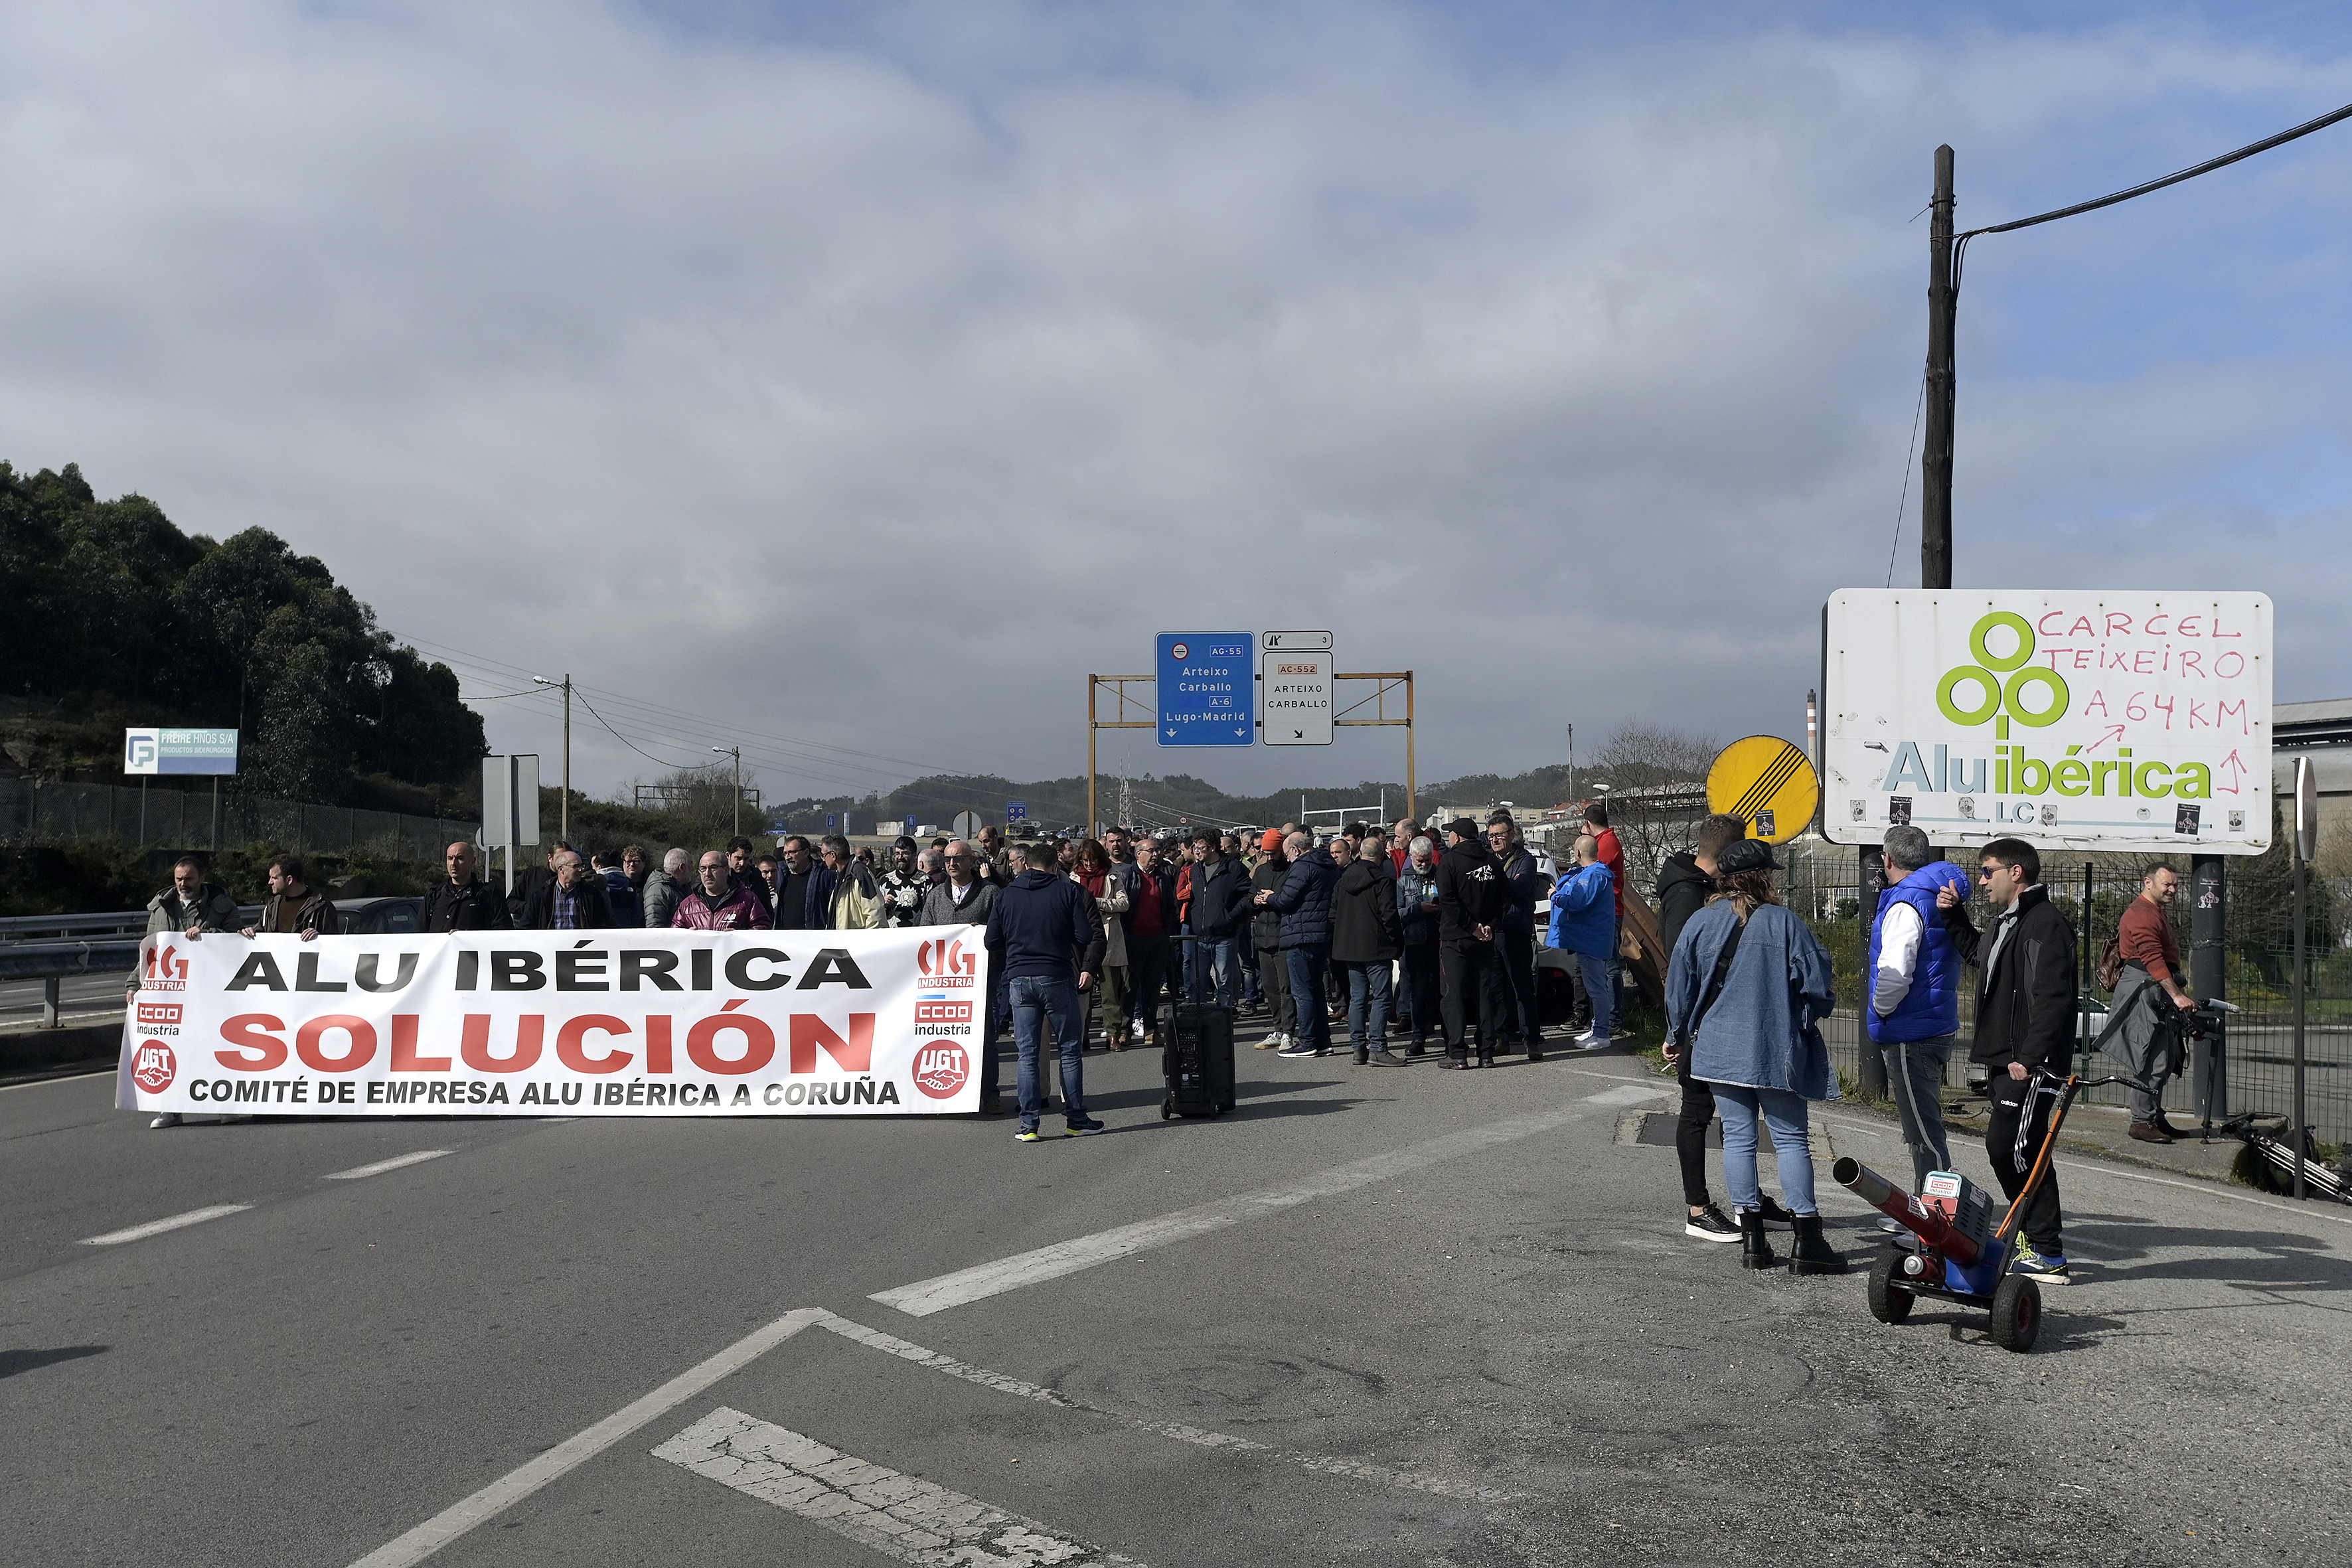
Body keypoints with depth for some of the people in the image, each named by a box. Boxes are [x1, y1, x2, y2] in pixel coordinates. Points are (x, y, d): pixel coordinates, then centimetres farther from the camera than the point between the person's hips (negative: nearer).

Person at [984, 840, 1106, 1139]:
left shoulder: (1006, 894, 7)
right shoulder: (1069, 890, 0)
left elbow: (992, 941, 7)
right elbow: (1089, 935, -6)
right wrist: (1088, 968, 9)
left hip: (1018, 980, 2)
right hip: (1058, 978, -2)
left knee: (1027, 1054, 5)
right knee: (1070, 1050, 7)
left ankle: (1029, 1125, 3)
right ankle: (1077, 1119, 11)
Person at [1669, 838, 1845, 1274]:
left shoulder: (1700, 924, 0)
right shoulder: (1785, 923, -9)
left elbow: (1679, 989, 5)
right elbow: (1819, 986, -7)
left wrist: (1680, 1036, 21)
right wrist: (1804, 1022, 14)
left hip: (1719, 1049, 3)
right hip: (1777, 1051, -2)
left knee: (1738, 1137, 8)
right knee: (1792, 1138, 4)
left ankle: (1751, 1237, 8)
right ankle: (1806, 1239, 2)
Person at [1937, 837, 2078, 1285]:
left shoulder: (2045, 923, -14)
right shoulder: (2009, 923, 19)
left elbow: (2051, 999, -22)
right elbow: (1976, 952, 41)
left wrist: (2029, 1058, -26)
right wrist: (1953, 913, 28)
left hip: (2032, 1063, -11)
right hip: (2008, 1060, 11)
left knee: (2010, 1147, -11)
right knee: (2004, 1147, 14)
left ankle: (2048, 1255, -3)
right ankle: (2038, 1233, 26)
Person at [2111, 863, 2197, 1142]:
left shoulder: (2158, 912, 22)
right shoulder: (2141, 914, -13)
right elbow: (2154, 960, -22)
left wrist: (2177, 993, 23)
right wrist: (2177, 995, -27)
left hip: (2159, 993, 11)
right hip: (2144, 991, -11)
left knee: (2164, 1061, 12)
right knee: (2152, 1061, -11)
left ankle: (2155, 1117, 19)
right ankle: (2142, 1121, -7)